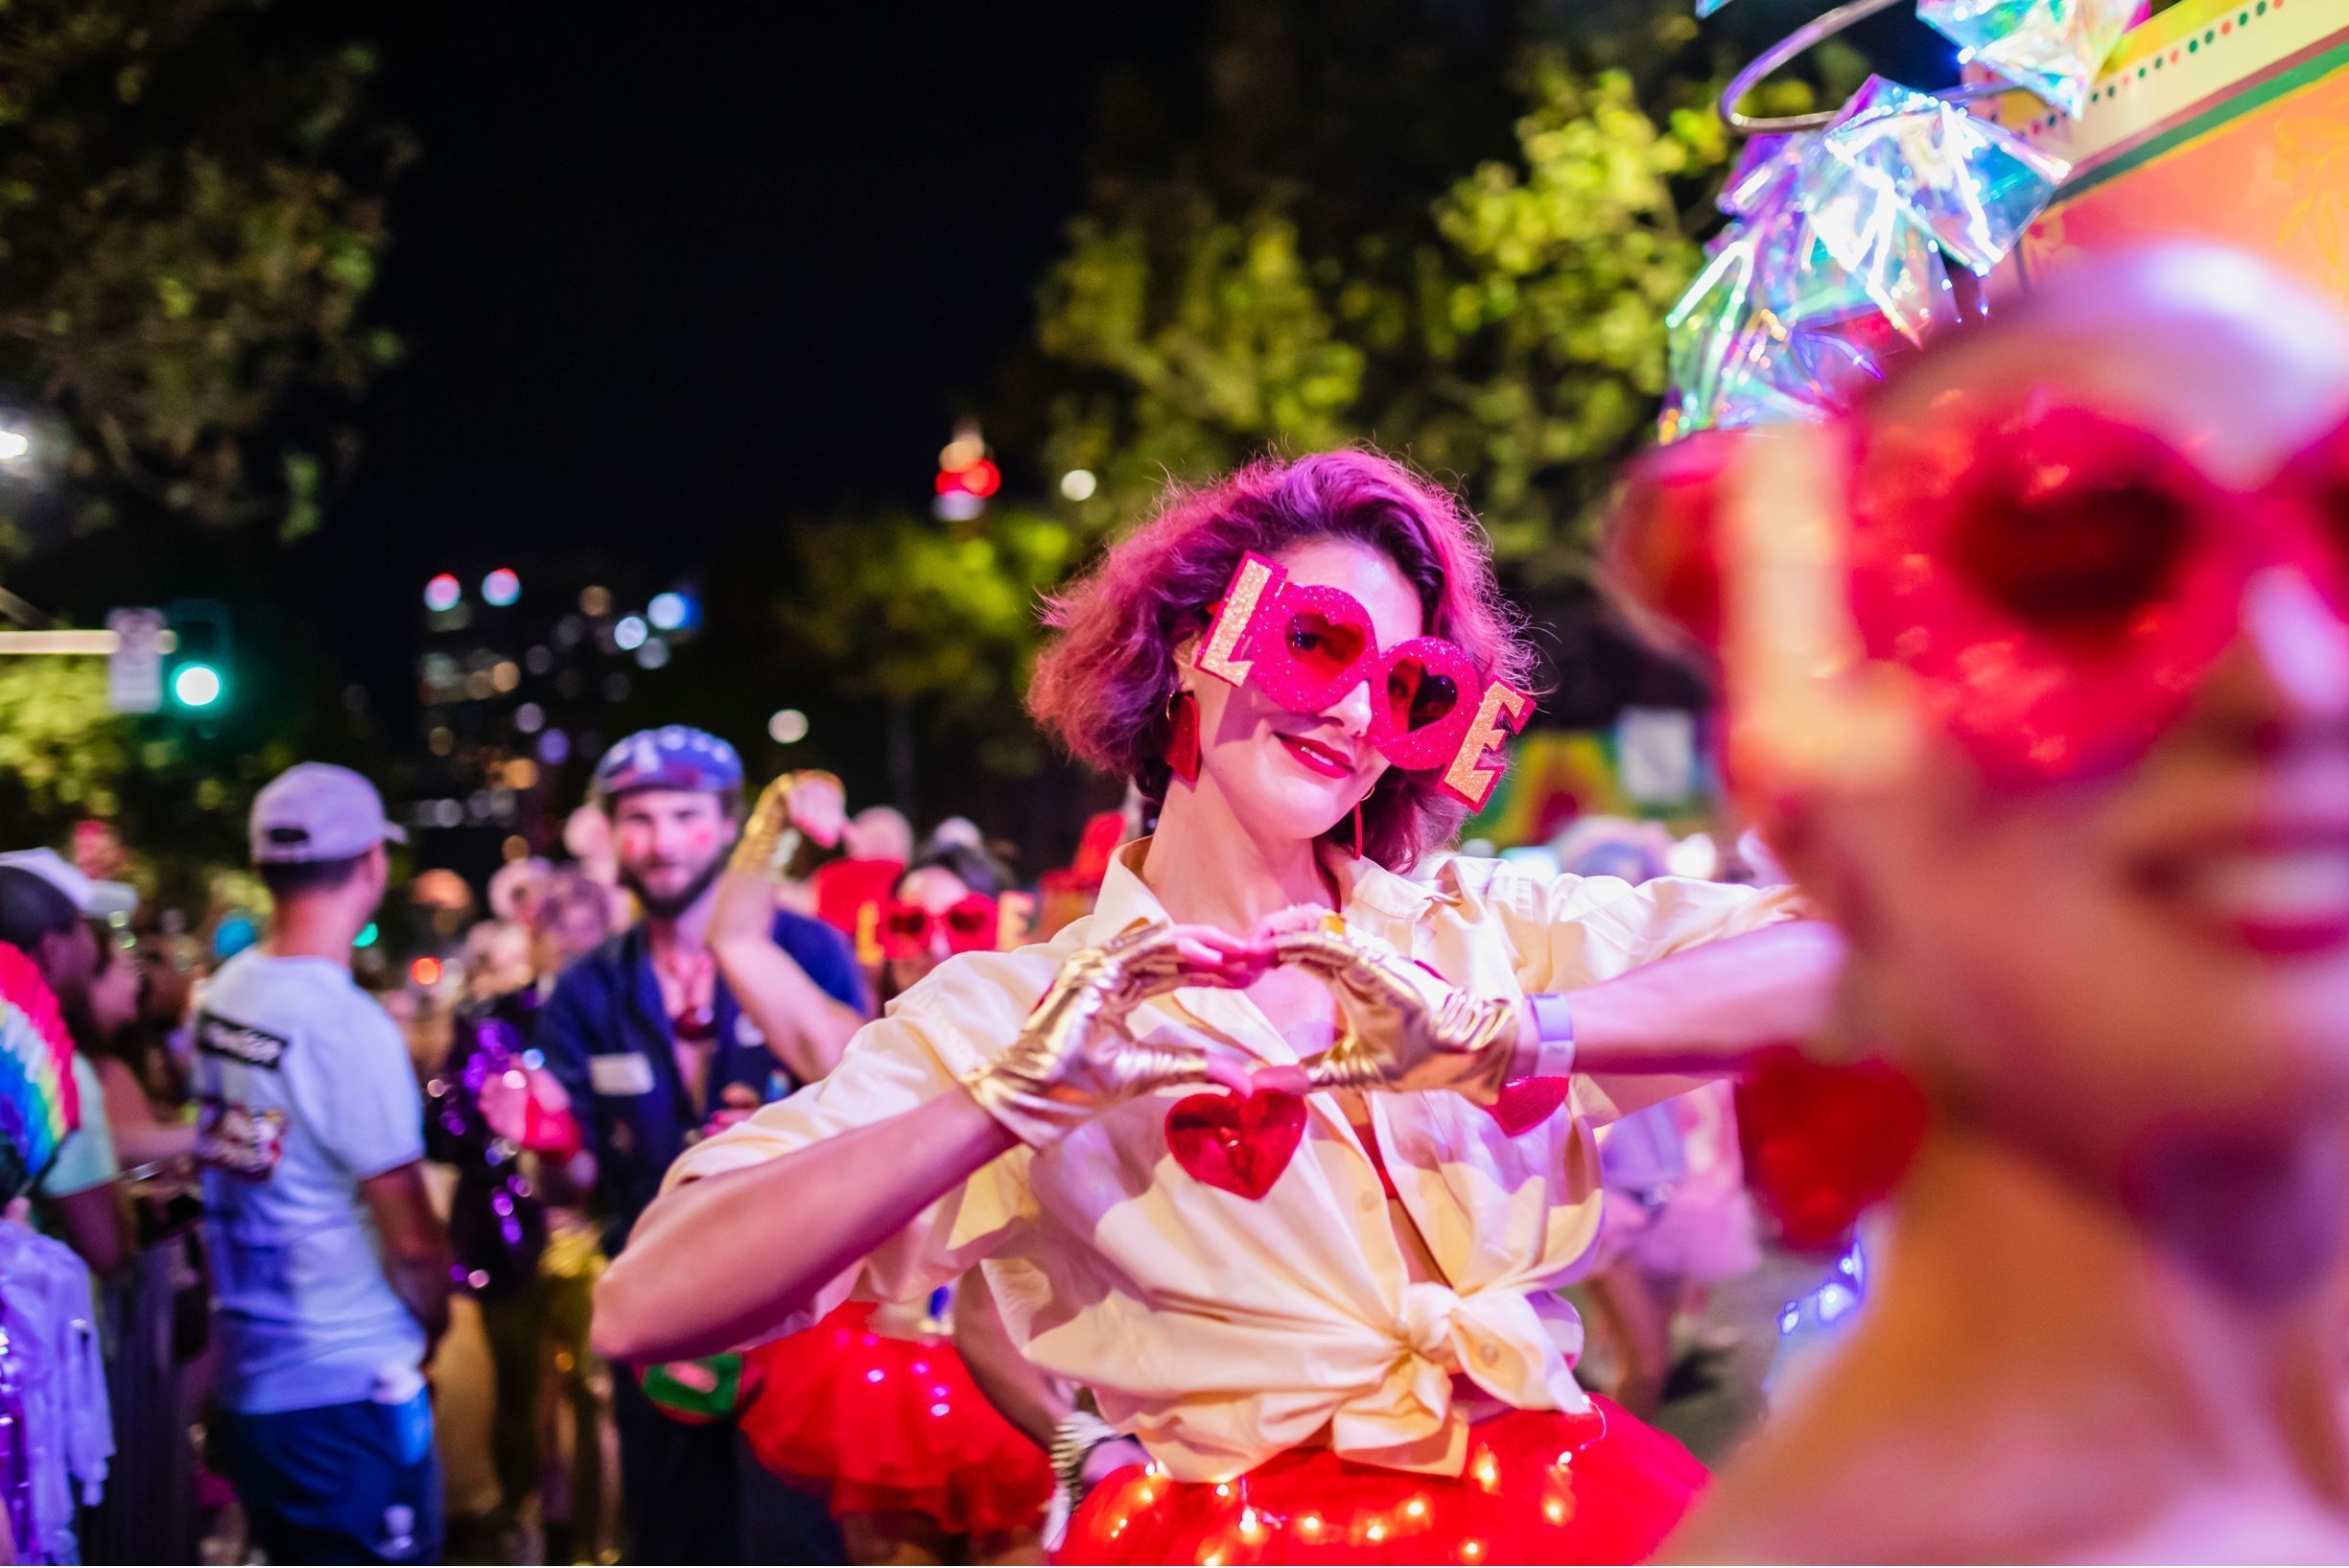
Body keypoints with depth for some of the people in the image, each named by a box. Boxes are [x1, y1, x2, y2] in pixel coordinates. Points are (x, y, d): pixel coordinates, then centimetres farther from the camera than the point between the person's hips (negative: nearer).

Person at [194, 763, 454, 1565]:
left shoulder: (222, 996, 3)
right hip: (349, 1392, -8)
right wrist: (433, 1322, 4)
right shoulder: (350, 1026, -20)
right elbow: (412, 1242, -17)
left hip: (246, 1375, 8)